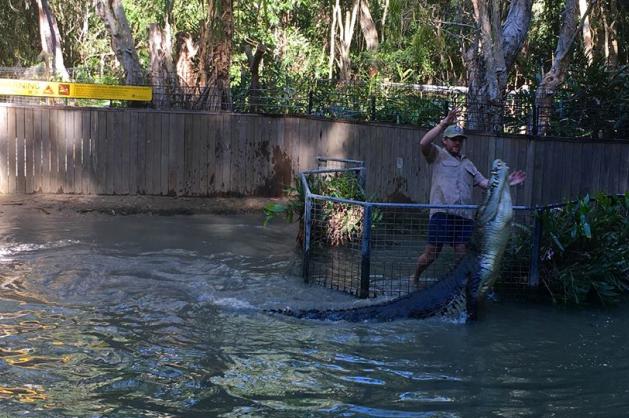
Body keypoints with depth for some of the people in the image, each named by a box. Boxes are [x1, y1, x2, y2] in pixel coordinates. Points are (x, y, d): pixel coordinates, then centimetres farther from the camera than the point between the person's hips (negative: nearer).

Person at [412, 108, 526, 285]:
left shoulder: (467, 163, 29)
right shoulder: (437, 155, 10)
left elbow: (485, 183, 24)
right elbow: (423, 143, -11)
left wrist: (506, 182, 9)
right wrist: (443, 124, -16)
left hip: (465, 217, 5)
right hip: (441, 213, -5)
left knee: (462, 256, 2)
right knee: (430, 255, -3)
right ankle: (415, 280, 20)